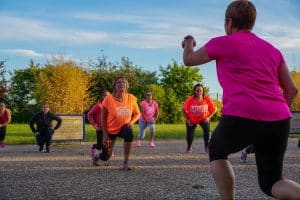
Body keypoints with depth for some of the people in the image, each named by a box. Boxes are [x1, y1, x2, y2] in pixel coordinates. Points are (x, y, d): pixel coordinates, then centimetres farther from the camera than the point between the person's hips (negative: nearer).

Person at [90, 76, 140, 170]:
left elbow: (137, 114, 4)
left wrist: (131, 122, -17)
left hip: (124, 128, 1)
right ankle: (95, 153, 47)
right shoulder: (108, 99, -17)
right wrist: (105, 135, -14)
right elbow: (103, 118, -10)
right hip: (110, 130, -1)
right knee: (105, 156, 4)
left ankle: (126, 162, -26)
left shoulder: (131, 98, -10)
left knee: (129, 131, -37)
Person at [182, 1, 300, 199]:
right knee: (271, 184, 15)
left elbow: (189, 60, 21)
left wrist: (189, 43, 42)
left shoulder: (223, 43, 7)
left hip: (241, 117, -4)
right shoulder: (272, 49, 22)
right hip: (279, 120, 5)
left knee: (217, 153, 27)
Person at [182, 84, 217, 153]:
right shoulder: (190, 99, -24)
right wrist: (187, 119, -12)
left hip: (204, 119, 0)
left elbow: (214, 108, -9)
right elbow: (183, 109, -11)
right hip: (191, 120, 0)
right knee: (189, 135, 3)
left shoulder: (207, 99, -22)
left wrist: (208, 117, -17)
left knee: (207, 131, -24)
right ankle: (188, 148, 36)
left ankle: (207, 148, -8)